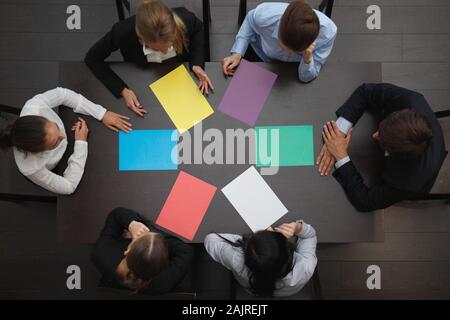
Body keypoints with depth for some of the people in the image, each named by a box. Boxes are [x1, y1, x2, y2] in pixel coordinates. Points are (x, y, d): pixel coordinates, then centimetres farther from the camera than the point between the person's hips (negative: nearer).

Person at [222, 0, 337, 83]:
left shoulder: (328, 32, -40)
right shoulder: (264, 15, -40)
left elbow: (306, 77, -27)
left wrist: (307, 58, -48)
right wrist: (237, 53, -22)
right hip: (259, 54, 0)